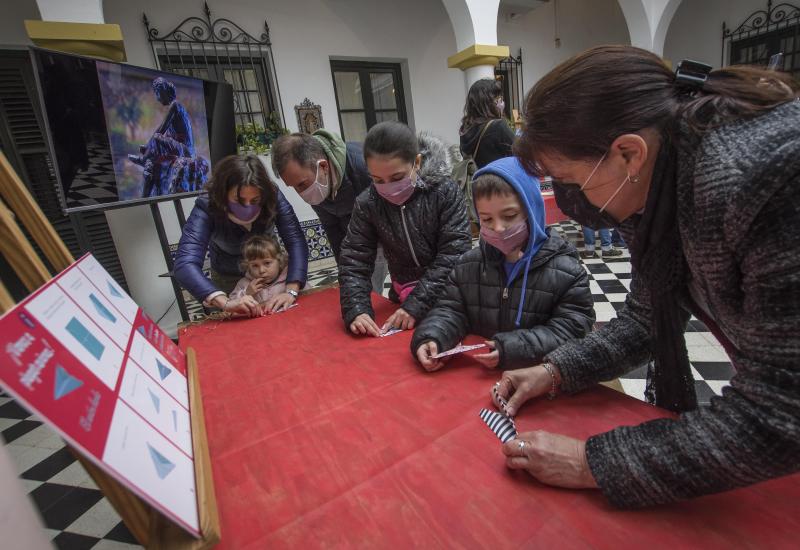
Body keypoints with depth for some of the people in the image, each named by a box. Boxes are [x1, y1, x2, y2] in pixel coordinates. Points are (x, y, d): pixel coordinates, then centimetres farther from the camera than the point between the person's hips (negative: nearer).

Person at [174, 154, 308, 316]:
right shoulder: (207, 207, -34)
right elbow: (185, 264, -45)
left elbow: (296, 241, -34)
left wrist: (291, 291, -49)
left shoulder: (273, 197, -30)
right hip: (229, 278, -1)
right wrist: (225, 302, -61)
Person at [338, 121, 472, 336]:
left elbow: (454, 254, -17)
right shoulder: (367, 203, -7)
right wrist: (356, 309, -21)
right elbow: (354, 259, -6)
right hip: (403, 298, 1)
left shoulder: (445, 191, -14)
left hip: (450, 296, 0)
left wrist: (416, 304, -24)